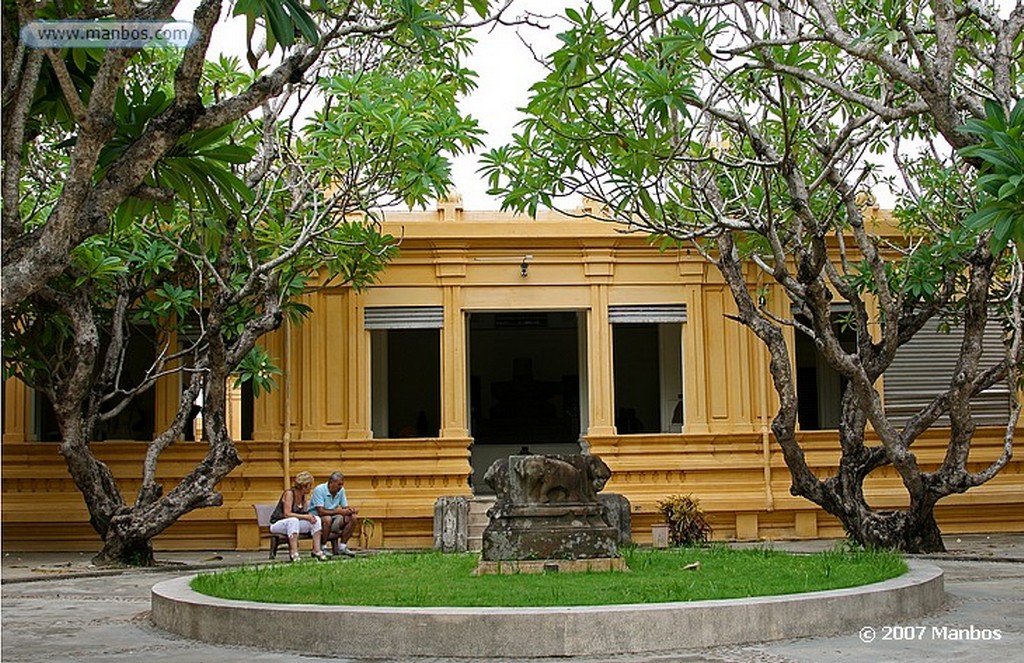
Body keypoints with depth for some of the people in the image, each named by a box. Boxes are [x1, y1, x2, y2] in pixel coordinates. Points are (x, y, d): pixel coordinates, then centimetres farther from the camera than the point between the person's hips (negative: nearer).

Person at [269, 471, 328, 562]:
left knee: (316, 520, -10)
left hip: (294, 524, 7)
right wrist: (305, 517, -28)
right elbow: (287, 514, -27)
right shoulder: (289, 493, -20)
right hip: (277, 524, -7)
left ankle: (316, 550, -12)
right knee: (293, 520, -39)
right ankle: (294, 553, -43)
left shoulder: (304, 496, 3)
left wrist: (310, 516, -22)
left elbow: (305, 513, 1)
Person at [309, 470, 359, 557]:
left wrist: (351, 509, -18)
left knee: (352, 518, -11)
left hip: (332, 518, 7)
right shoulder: (319, 490, -19)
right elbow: (321, 511, -26)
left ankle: (342, 546, -3)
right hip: (316, 518, -7)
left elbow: (345, 507, 7)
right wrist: (339, 511, -28)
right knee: (327, 519, -38)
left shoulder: (341, 490, 1)